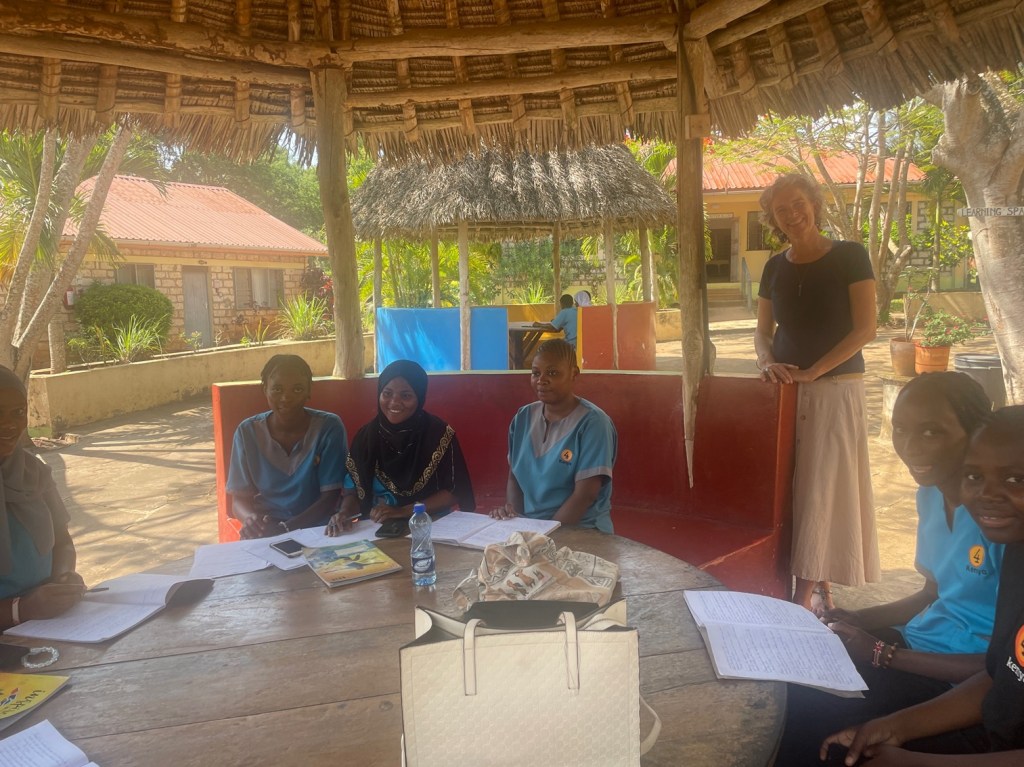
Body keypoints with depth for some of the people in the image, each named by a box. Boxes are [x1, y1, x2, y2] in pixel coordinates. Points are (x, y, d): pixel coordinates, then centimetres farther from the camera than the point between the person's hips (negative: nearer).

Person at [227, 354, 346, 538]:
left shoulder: (329, 427, -7)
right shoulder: (248, 431, -1)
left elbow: (331, 497, -9)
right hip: (264, 534, 2)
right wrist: (253, 520, -23)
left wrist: (285, 529, -23)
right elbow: (239, 498, 0)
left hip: (317, 530, -2)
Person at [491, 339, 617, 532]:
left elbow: (585, 494, -15)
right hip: (526, 527, 4)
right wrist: (512, 511, -6)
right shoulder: (523, 418, 6)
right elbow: (514, 475, 12)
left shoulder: (592, 422, -11)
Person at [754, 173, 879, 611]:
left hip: (836, 389, -4)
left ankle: (804, 594, 4)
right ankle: (821, 584, 20)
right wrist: (768, 362, -11)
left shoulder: (849, 257, -4)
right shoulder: (775, 267, 9)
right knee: (794, 488, 6)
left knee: (823, 488, -2)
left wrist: (813, 371, -19)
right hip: (786, 390, 5)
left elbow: (864, 330, -10)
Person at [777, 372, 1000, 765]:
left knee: (806, 712, -17)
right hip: (916, 644, 8)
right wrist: (859, 619, 0)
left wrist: (884, 654, -19)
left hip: (966, 683, -7)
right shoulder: (932, 493, 2)